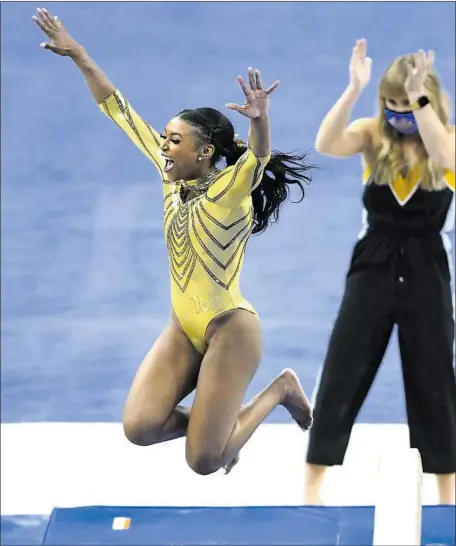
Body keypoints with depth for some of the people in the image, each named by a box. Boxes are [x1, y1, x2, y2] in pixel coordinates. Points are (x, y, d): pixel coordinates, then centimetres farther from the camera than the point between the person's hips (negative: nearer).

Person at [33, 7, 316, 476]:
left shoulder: (229, 191, -16)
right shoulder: (173, 178, 1)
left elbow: (257, 158, -39)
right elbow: (121, 113, 4)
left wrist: (260, 119, -61)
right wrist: (76, 54, 4)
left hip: (230, 330, -6)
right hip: (182, 329, 6)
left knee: (204, 461, -7)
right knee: (139, 427, -13)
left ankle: (280, 389, 17)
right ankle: (217, 414, 17)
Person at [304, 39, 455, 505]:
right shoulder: (373, 135, -4)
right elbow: (326, 145, -23)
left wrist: (419, 100, -36)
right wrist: (353, 90, -34)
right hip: (372, 268, 1)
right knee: (341, 378, 2)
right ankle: (312, 486, 10)